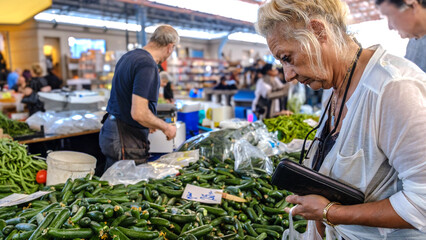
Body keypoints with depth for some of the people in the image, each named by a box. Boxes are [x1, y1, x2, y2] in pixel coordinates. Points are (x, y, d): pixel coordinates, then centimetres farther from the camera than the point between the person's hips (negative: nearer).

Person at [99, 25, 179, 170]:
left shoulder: (129, 56, 10)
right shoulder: (148, 66, -21)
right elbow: (139, 113, -27)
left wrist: (148, 123, 25)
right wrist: (166, 127, -11)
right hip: (127, 141, -10)